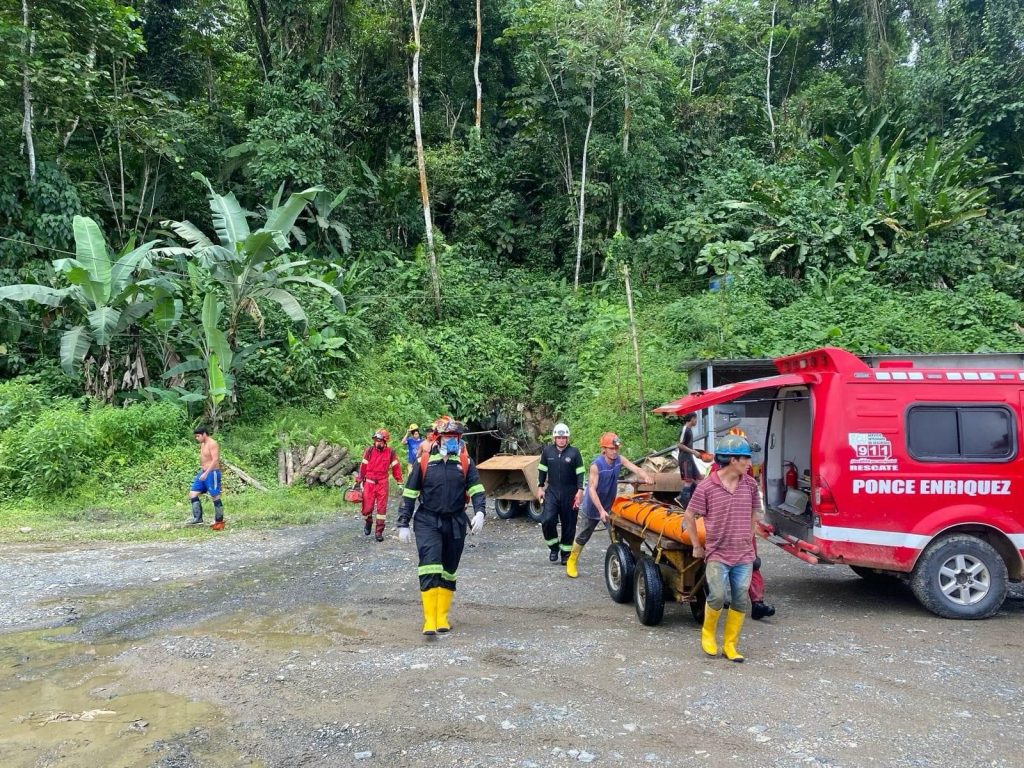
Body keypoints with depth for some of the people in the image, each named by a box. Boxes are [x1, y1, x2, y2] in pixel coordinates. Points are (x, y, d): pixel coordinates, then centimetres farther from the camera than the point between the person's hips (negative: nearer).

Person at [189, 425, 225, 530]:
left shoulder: (212, 444, -15)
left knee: (215, 498, -2)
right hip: (203, 473, 9)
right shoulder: (202, 444, 14)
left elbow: (215, 460, -23)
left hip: (212, 473, -9)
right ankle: (198, 518, 5)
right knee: (192, 494, 3)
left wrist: (206, 473, -29)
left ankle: (220, 522, 6)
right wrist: (201, 472, 20)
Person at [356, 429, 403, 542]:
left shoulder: (390, 453, -2)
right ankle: (368, 522, 33)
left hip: (382, 484, 0)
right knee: (367, 507, 1)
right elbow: (363, 466, 2)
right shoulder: (369, 451, -4)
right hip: (369, 483, 0)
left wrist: (399, 482, 5)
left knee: (382, 508, -1)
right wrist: (359, 481, 3)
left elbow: (396, 468, 5)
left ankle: (379, 532, 7)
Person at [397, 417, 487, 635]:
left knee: (449, 571, 11)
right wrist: (403, 525, 0)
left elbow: (476, 489, -2)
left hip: (455, 523, 3)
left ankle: (442, 618, 23)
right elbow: (409, 494, 2)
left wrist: (480, 512, -21)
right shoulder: (424, 461, -2)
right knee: (430, 568, -16)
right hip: (428, 522, -3)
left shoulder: (465, 462, 3)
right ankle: (429, 620, -13)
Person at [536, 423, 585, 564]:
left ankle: (566, 553, 20)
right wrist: (540, 487, 9)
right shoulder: (547, 451, 4)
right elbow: (542, 470, 13)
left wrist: (580, 491, -10)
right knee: (547, 520, -14)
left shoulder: (574, 452, -3)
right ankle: (554, 546, 9)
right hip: (552, 492, 1)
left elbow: (580, 473, -2)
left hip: (569, 494, -1)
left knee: (569, 524, 5)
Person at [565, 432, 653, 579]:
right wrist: (601, 510, -37)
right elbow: (592, 489, -30)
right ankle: (571, 562, 27)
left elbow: (636, 469, -22)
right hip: (592, 507, -4)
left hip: (610, 506, 4)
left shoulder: (619, 460, -12)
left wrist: (646, 476, -45)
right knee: (582, 537, 10)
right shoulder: (596, 465, -27)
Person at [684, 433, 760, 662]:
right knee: (718, 596, -15)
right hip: (717, 554, -4)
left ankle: (730, 645, 21)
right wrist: (697, 546, 4)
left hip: (744, 556, 4)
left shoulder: (750, 485, 2)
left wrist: (748, 541, 15)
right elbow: (688, 517, -1)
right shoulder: (707, 487, -10)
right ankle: (708, 633, 15)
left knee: (741, 601, 5)